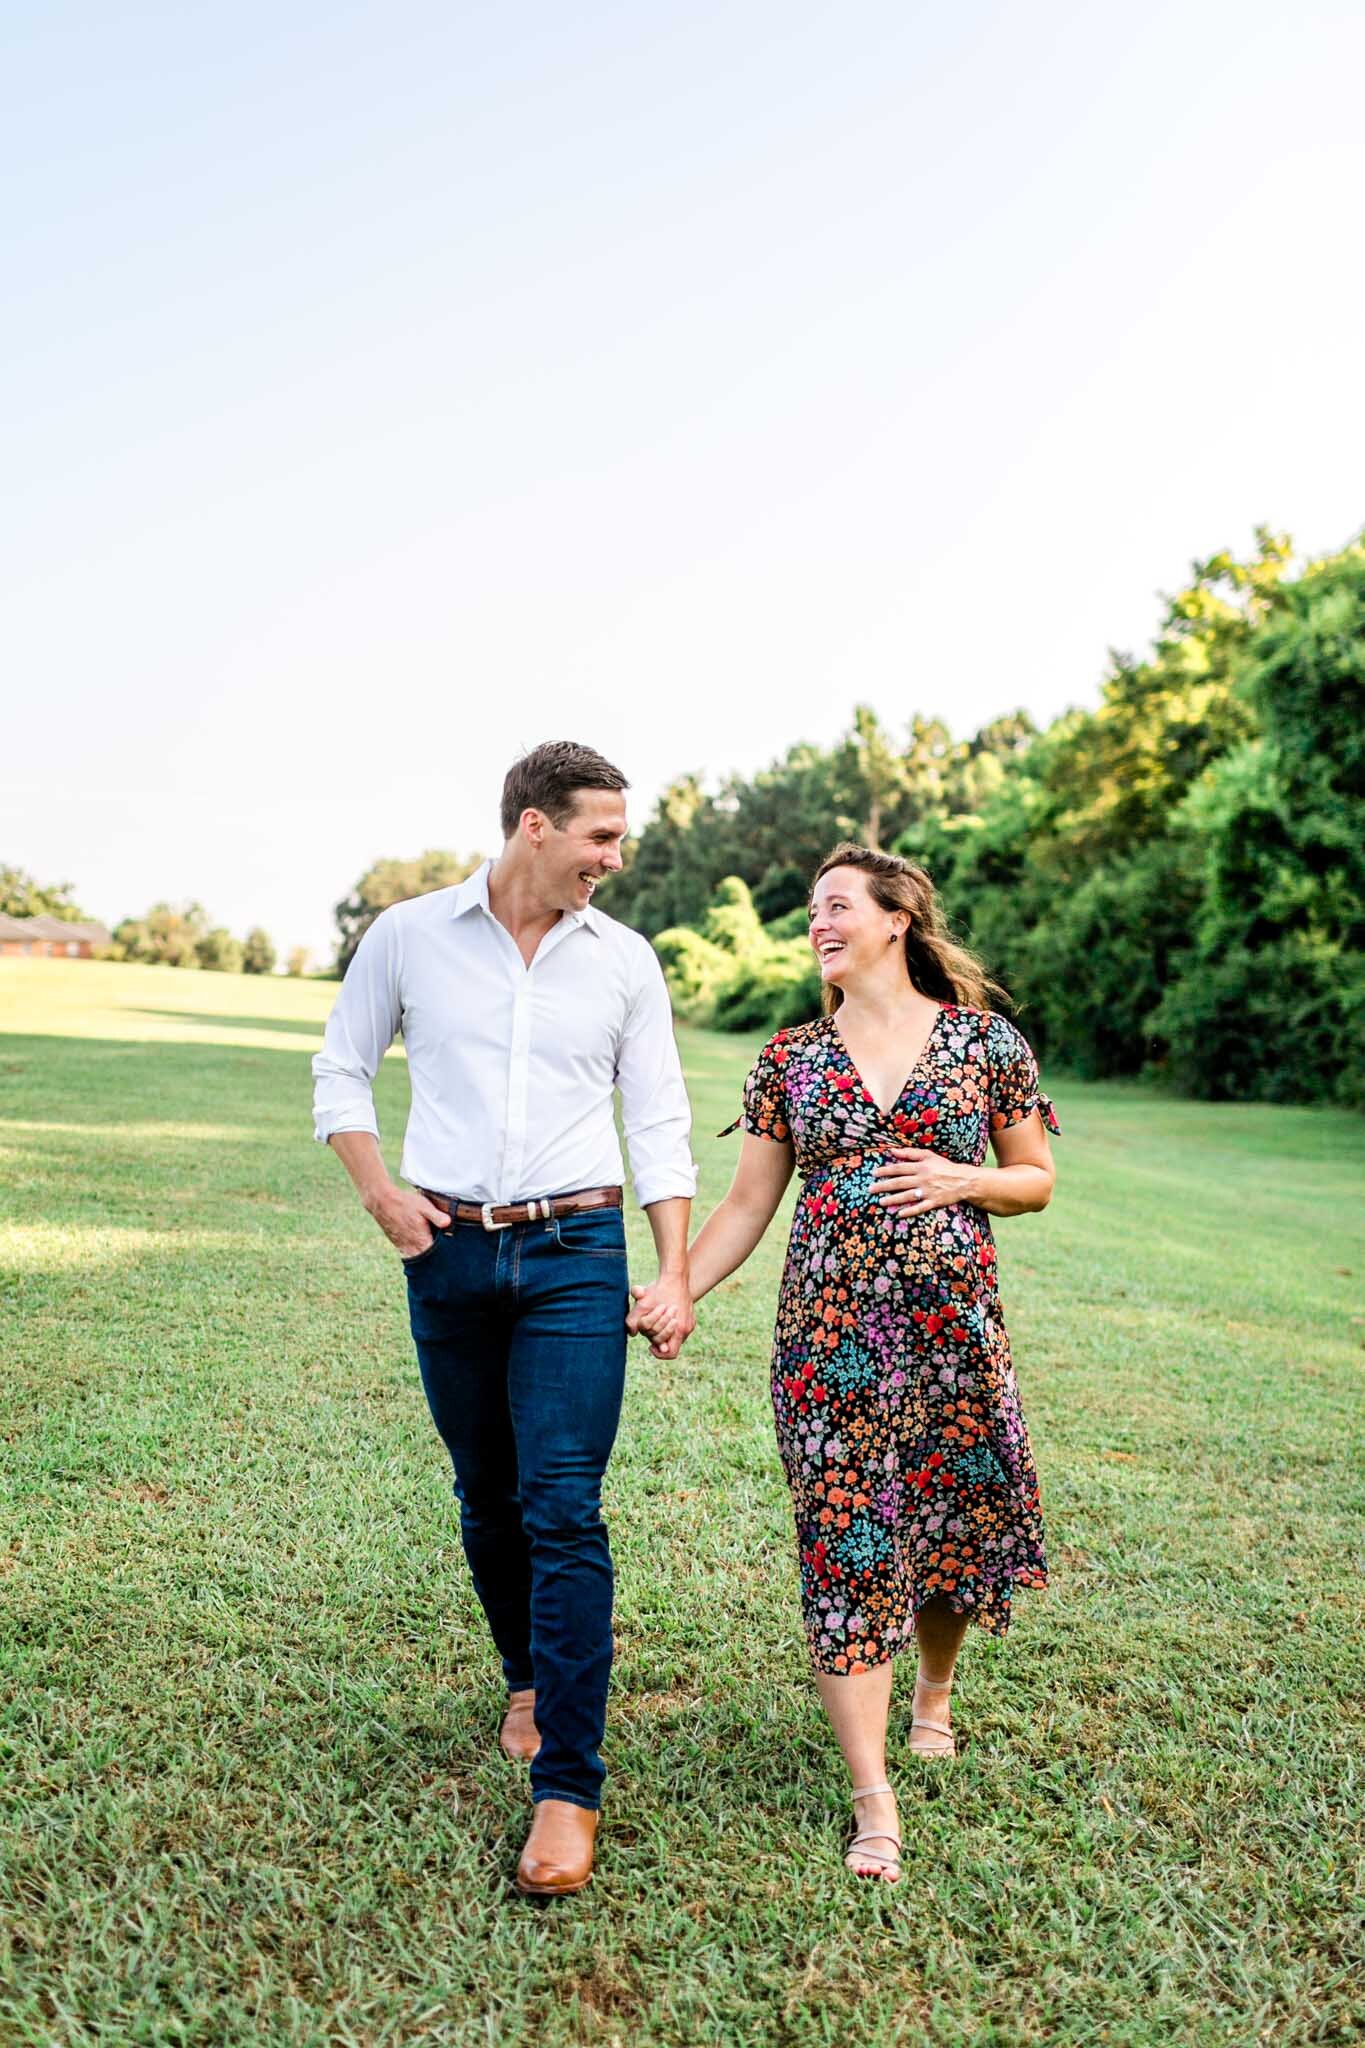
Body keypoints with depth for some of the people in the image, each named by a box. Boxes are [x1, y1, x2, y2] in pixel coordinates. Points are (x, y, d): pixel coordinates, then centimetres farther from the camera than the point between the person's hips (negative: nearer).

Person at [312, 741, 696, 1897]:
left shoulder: (624, 960, 1)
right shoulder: (408, 936, 0)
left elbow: (659, 1123, 4)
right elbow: (342, 1072, 9)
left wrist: (676, 1272, -2)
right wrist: (379, 1190, -5)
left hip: (575, 1252, -1)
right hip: (450, 1252, 1)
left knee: (564, 1510, -7)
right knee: (488, 1499, 14)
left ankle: (568, 1788, 2)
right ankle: (530, 1681, 40)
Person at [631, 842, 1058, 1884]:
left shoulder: (986, 1042, 1)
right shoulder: (791, 1058, 5)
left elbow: (1037, 1178, 8)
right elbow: (749, 1203, 5)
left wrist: (962, 1181, -11)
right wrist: (675, 1288, -6)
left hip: (954, 1325, 0)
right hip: (830, 1330, 0)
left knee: (953, 1523, 12)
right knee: (844, 1544, -1)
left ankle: (934, 1692, 44)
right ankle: (875, 1800, 9)